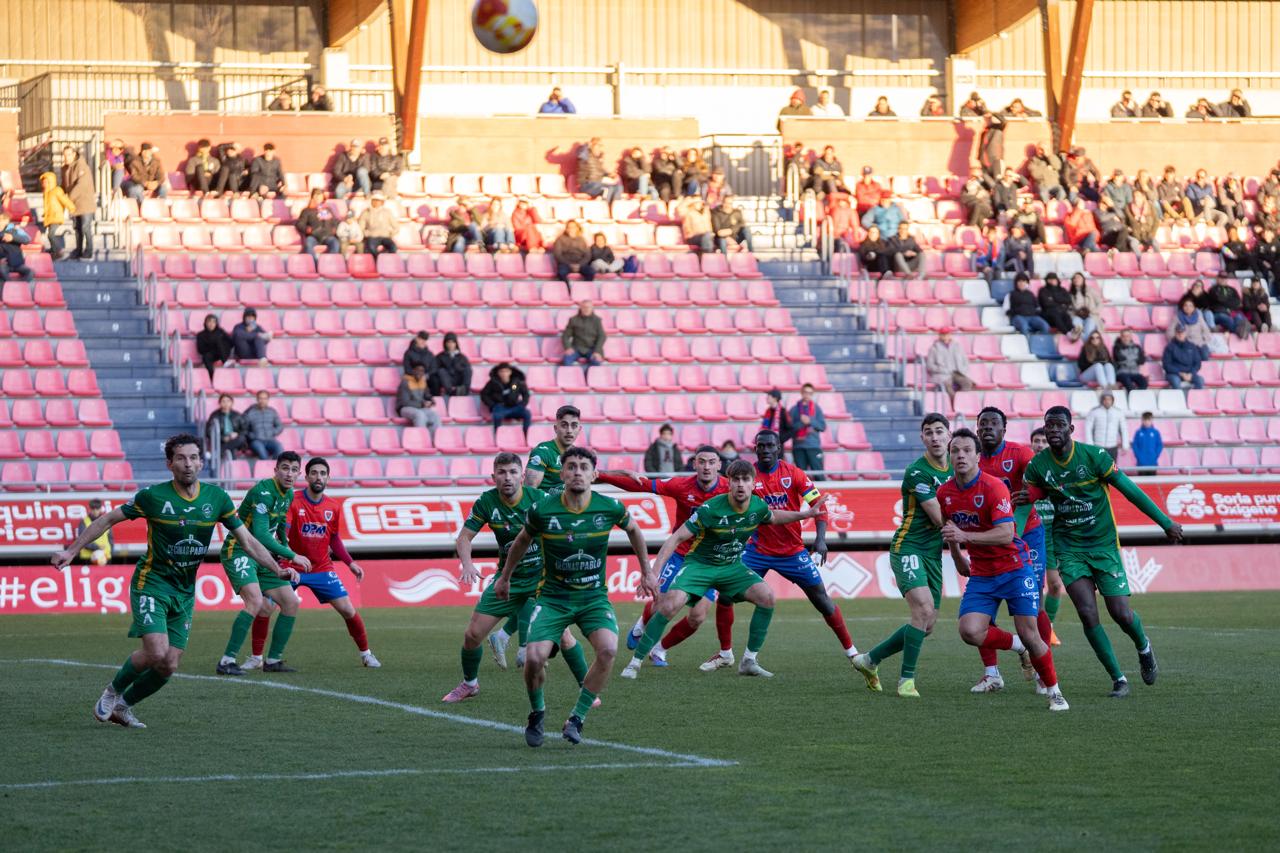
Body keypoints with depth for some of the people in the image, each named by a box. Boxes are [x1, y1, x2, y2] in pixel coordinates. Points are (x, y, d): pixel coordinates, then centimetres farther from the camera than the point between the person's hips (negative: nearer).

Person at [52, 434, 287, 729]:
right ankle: (113, 691, 6)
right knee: (156, 652, -22)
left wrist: (279, 569, -9)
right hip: (152, 583, -5)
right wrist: (72, 551, -5)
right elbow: (108, 520, -2)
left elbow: (247, 541, 3)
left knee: (169, 666, 0)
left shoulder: (216, 497, -2)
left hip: (185, 591, 5)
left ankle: (122, 706, 24)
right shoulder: (153, 496, -13)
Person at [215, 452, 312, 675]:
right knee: (256, 601, -28)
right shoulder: (263, 491, -20)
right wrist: (292, 556, -25)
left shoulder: (288, 495, 9)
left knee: (291, 602, 5)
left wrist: (287, 565, 25)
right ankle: (227, 661, -26)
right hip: (238, 551, -9)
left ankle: (273, 660, 15)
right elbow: (260, 533, -28)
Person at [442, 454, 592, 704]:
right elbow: (464, 537, -5)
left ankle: (586, 688, 1)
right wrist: (467, 564, -24)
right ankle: (469, 683, 26)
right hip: (507, 578, 2)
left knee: (563, 634, -16)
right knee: (473, 634, 0)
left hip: (542, 576, -2)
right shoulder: (486, 502, -10)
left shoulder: (539, 498, -16)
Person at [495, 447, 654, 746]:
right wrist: (505, 577, 23)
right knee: (535, 657, -21)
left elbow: (633, 530, 14)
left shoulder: (610, 507, -10)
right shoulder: (542, 510, -12)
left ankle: (576, 719, -10)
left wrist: (646, 571, 22)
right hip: (552, 596, -1)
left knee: (608, 649, -27)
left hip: (594, 597, 1)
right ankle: (537, 713, 12)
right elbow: (523, 541, 10)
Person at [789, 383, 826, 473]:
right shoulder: (794, 409, 8)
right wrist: (801, 423, -13)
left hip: (814, 446, -1)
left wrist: (810, 421, -11)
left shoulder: (816, 408, 8)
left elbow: (823, 427, 2)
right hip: (798, 446, 1)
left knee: (818, 473, -7)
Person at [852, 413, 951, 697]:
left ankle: (869, 660, 23)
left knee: (926, 625, 5)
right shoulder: (917, 472, -15)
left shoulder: (953, 469, 9)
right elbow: (940, 519, -17)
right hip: (908, 548, -8)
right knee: (923, 609, -26)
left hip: (933, 554, 8)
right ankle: (906, 680, -15)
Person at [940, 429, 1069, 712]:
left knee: (1029, 634, -9)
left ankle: (1054, 692, 12)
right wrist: (958, 558, 25)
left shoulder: (993, 487, -18)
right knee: (970, 631, -17)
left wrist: (965, 536, -33)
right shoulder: (944, 493, 1)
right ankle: (1018, 646, 12)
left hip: (1014, 568, -5)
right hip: (981, 574, 5)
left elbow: (1006, 534, -27)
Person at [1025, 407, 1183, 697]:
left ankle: (1143, 647, 30)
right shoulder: (1037, 465, -5)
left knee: (1122, 615, -6)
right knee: (1088, 615, -12)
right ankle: (1118, 680, 1)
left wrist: (1166, 523, -1)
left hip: (1104, 544, -2)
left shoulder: (1093, 456, -12)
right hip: (1069, 548, 2)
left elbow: (1129, 490, -6)